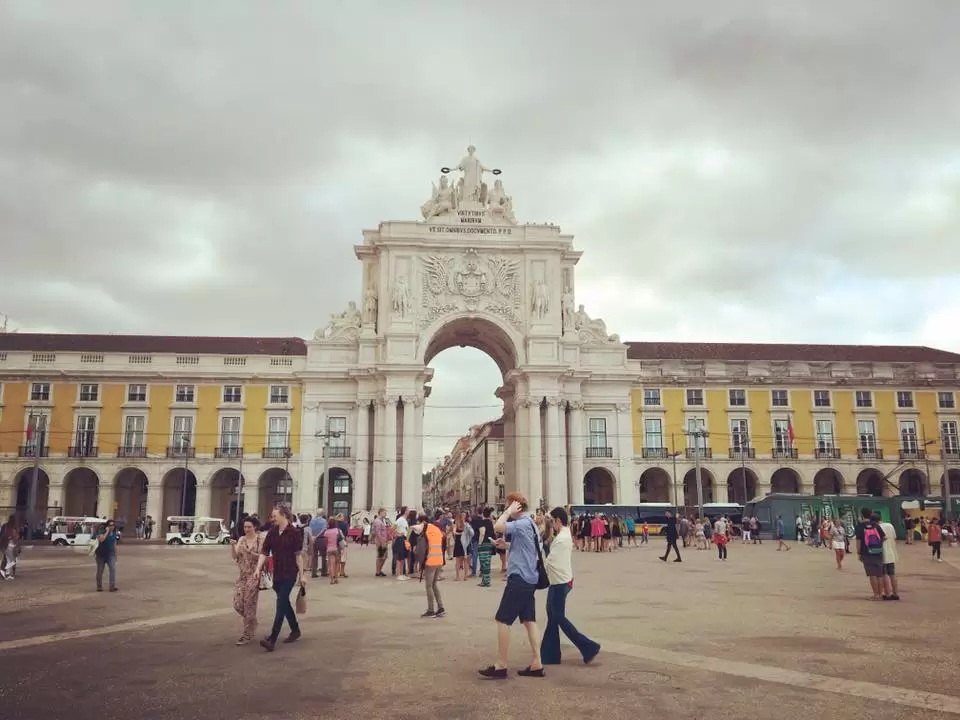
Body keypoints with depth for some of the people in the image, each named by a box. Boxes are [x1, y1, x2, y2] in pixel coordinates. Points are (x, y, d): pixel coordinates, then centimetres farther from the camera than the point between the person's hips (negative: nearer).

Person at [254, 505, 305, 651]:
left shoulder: (293, 532, -11)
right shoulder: (272, 532, 4)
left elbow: (298, 555, -8)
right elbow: (264, 552, 1)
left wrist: (301, 575, -6)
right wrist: (258, 568, -11)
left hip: (289, 573, -6)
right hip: (276, 573, 6)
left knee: (281, 603, -11)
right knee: (284, 602, 16)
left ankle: (272, 639, -14)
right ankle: (295, 631, 33)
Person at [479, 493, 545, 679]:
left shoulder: (522, 524, -16)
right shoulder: (530, 523, 16)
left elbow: (497, 527, -30)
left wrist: (509, 511, -18)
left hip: (519, 579, -10)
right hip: (529, 579, 10)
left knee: (503, 621, -4)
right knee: (529, 621, 10)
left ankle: (500, 667, 0)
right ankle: (536, 665, 10)